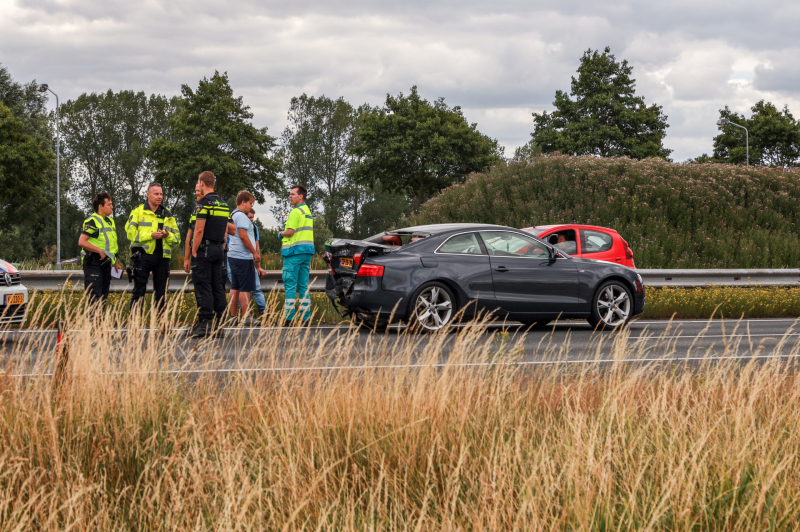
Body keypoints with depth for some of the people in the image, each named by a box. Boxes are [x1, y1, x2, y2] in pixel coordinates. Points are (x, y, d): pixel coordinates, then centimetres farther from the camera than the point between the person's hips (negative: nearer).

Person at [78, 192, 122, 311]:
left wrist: (116, 262, 22)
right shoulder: (92, 221, -12)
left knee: (103, 297, 11)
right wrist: (100, 251, -22)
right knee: (94, 297, -11)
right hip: (93, 263, -9)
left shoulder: (110, 221, 16)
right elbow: (82, 242, -20)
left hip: (106, 262, 9)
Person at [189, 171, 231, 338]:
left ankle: (204, 325, -10)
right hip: (219, 250, 8)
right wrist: (221, 248, 19)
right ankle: (219, 326, 7)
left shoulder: (204, 203, -11)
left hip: (204, 249, -8)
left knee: (203, 288, -7)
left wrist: (194, 252, -10)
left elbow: (199, 230, -16)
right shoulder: (223, 204, 15)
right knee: (218, 288, 7)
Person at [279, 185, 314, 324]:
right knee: (303, 285, 9)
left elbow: (290, 232, -19)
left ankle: (289, 316, -9)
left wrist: (281, 233, 0)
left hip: (295, 251, -9)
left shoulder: (296, 212, -11)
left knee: (290, 285, -7)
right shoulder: (308, 212, 19)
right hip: (307, 252, 9)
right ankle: (305, 316, 6)